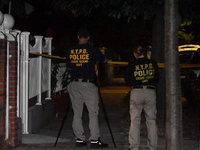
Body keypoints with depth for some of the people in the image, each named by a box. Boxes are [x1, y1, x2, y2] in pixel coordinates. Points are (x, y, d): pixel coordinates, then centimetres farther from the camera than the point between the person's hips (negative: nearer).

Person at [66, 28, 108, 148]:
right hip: (88, 84, -4)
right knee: (93, 113, 0)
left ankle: (79, 139, 11)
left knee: (77, 113, 9)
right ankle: (94, 140, -2)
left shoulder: (71, 51, 5)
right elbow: (104, 60, 11)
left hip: (74, 84, 4)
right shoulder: (92, 50, -4)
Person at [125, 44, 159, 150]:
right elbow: (157, 78, 11)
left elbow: (127, 79, 3)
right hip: (151, 92, 2)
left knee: (135, 120, 3)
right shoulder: (152, 63, 4)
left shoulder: (132, 64, -1)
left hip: (136, 92, -1)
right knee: (151, 120, 8)